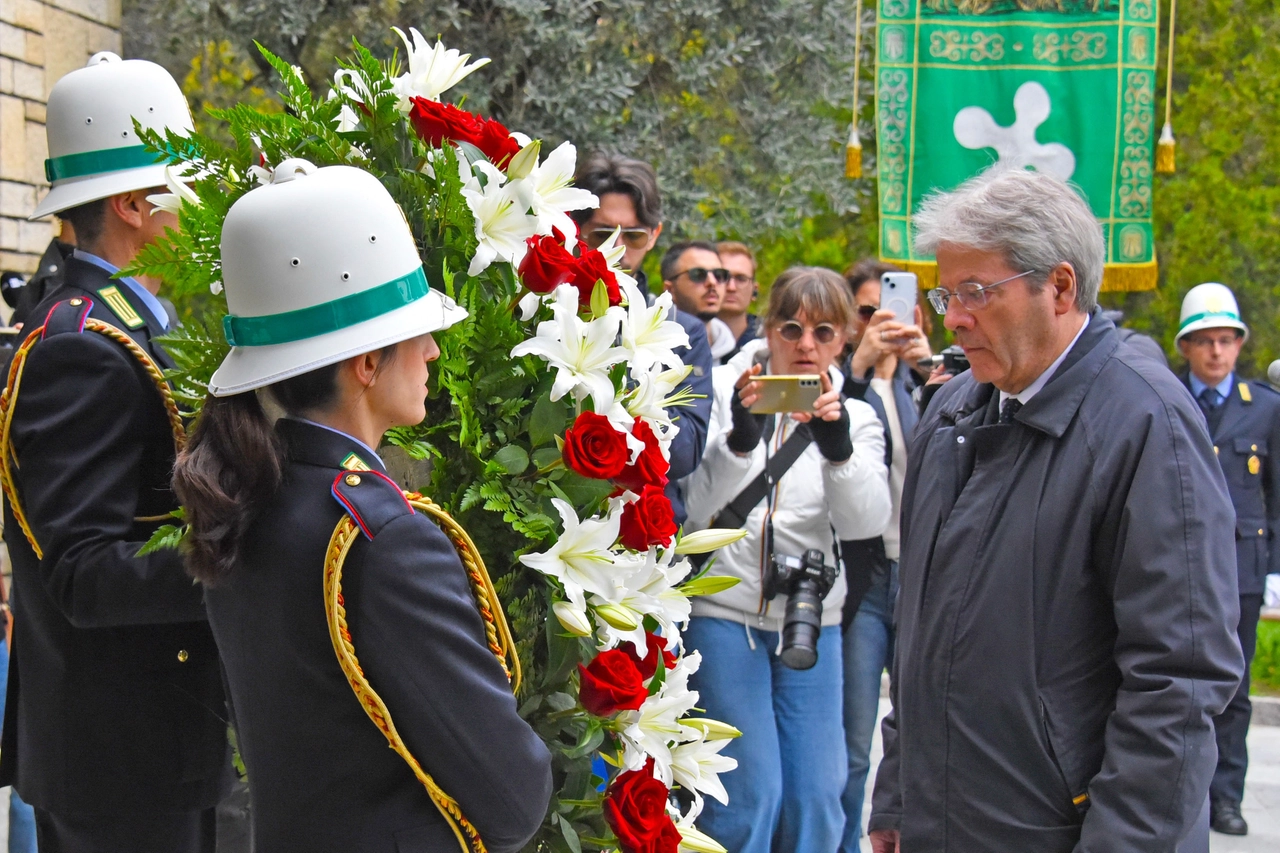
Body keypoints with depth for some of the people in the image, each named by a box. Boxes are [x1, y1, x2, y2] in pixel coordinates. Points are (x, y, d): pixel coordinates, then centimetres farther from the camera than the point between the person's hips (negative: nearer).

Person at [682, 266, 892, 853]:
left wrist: (838, 446, -26)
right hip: (724, 612, -3)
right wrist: (739, 439, -26)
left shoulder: (856, 418, 8)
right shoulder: (725, 391, -1)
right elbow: (691, 507, -10)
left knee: (816, 794, 4)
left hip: (811, 620, 4)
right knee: (749, 793, -7)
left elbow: (866, 522, -8)